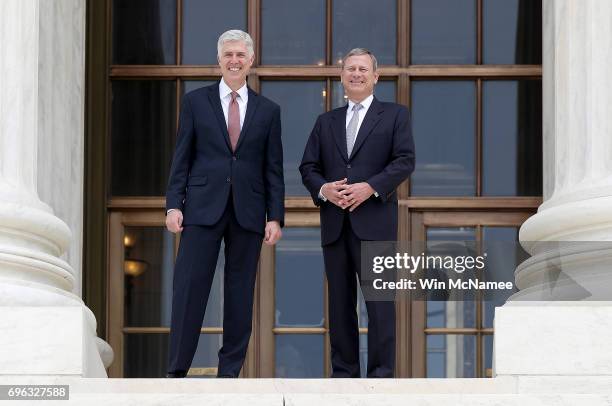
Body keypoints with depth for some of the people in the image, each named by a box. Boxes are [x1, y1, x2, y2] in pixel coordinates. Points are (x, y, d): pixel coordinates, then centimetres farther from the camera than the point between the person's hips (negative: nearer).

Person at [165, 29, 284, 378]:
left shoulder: (268, 110, 9)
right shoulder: (196, 101, 7)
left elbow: (273, 169, 8)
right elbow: (182, 158, 5)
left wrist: (275, 216, 1)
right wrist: (174, 204, -3)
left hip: (248, 212, 1)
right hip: (203, 208, -1)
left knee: (240, 294, 4)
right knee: (190, 288, -7)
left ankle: (230, 372, 10)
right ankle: (177, 371, -3)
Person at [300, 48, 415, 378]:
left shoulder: (395, 116, 8)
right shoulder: (326, 122, 19)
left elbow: (405, 161, -3)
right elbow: (308, 167, 14)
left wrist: (371, 187, -15)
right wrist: (323, 189, -8)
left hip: (375, 223, -4)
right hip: (335, 224, 4)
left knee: (380, 301, -7)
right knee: (340, 302, 5)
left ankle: (381, 374, -5)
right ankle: (343, 372, 10)